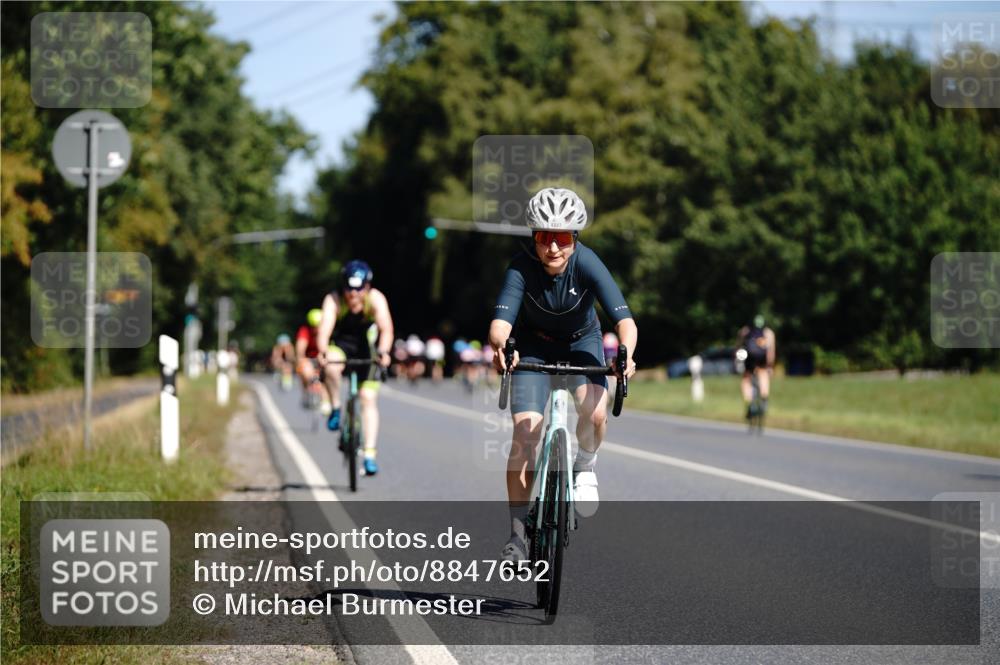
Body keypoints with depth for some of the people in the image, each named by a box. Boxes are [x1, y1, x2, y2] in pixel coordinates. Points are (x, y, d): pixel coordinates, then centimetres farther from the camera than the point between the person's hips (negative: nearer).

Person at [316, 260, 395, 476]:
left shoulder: (376, 299, -25)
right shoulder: (334, 300, -26)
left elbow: (386, 329, -36)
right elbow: (324, 330, -38)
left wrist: (383, 352, -55)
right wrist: (323, 352, -58)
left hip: (366, 349, 1)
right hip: (340, 346, -1)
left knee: (369, 398, -10)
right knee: (331, 366, -36)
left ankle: (369, 455, -7)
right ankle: (335, 409, -12)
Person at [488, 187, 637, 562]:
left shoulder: (586, 263, -29)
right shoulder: (522, 268, -29)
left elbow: (624, 319, -37)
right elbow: (501, 320, -41)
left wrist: (626, 355, -57)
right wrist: (500, 345, -64)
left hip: (581, 341, 0)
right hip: (534, 344, 0)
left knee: (595, 411, -28)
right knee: (525, 434, -14)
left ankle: (584, 467, 6)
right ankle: (518, 532, -3)